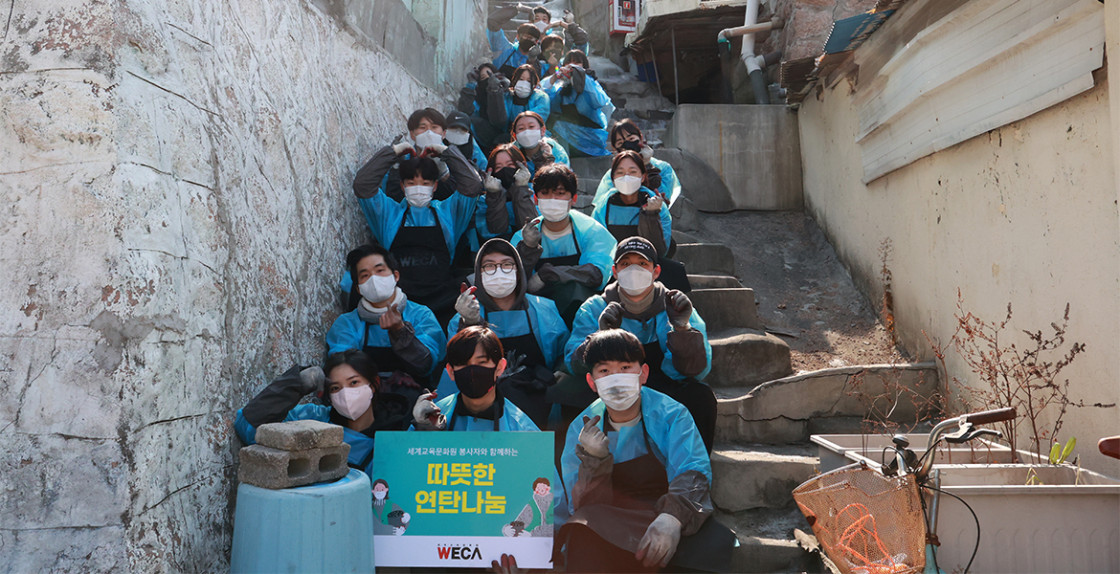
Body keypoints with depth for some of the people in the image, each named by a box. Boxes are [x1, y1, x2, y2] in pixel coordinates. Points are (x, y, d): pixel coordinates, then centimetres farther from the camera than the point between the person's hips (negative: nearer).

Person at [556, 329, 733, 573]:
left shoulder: (671, 415, -1)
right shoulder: (581, 429, 4)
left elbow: (694, 472, -17)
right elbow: (582, 506, -3)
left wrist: (672, 517, -39)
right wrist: (594, 460, -24)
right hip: (609, 526, 0)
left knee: (715, 542, -34)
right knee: (582, 528, -36)